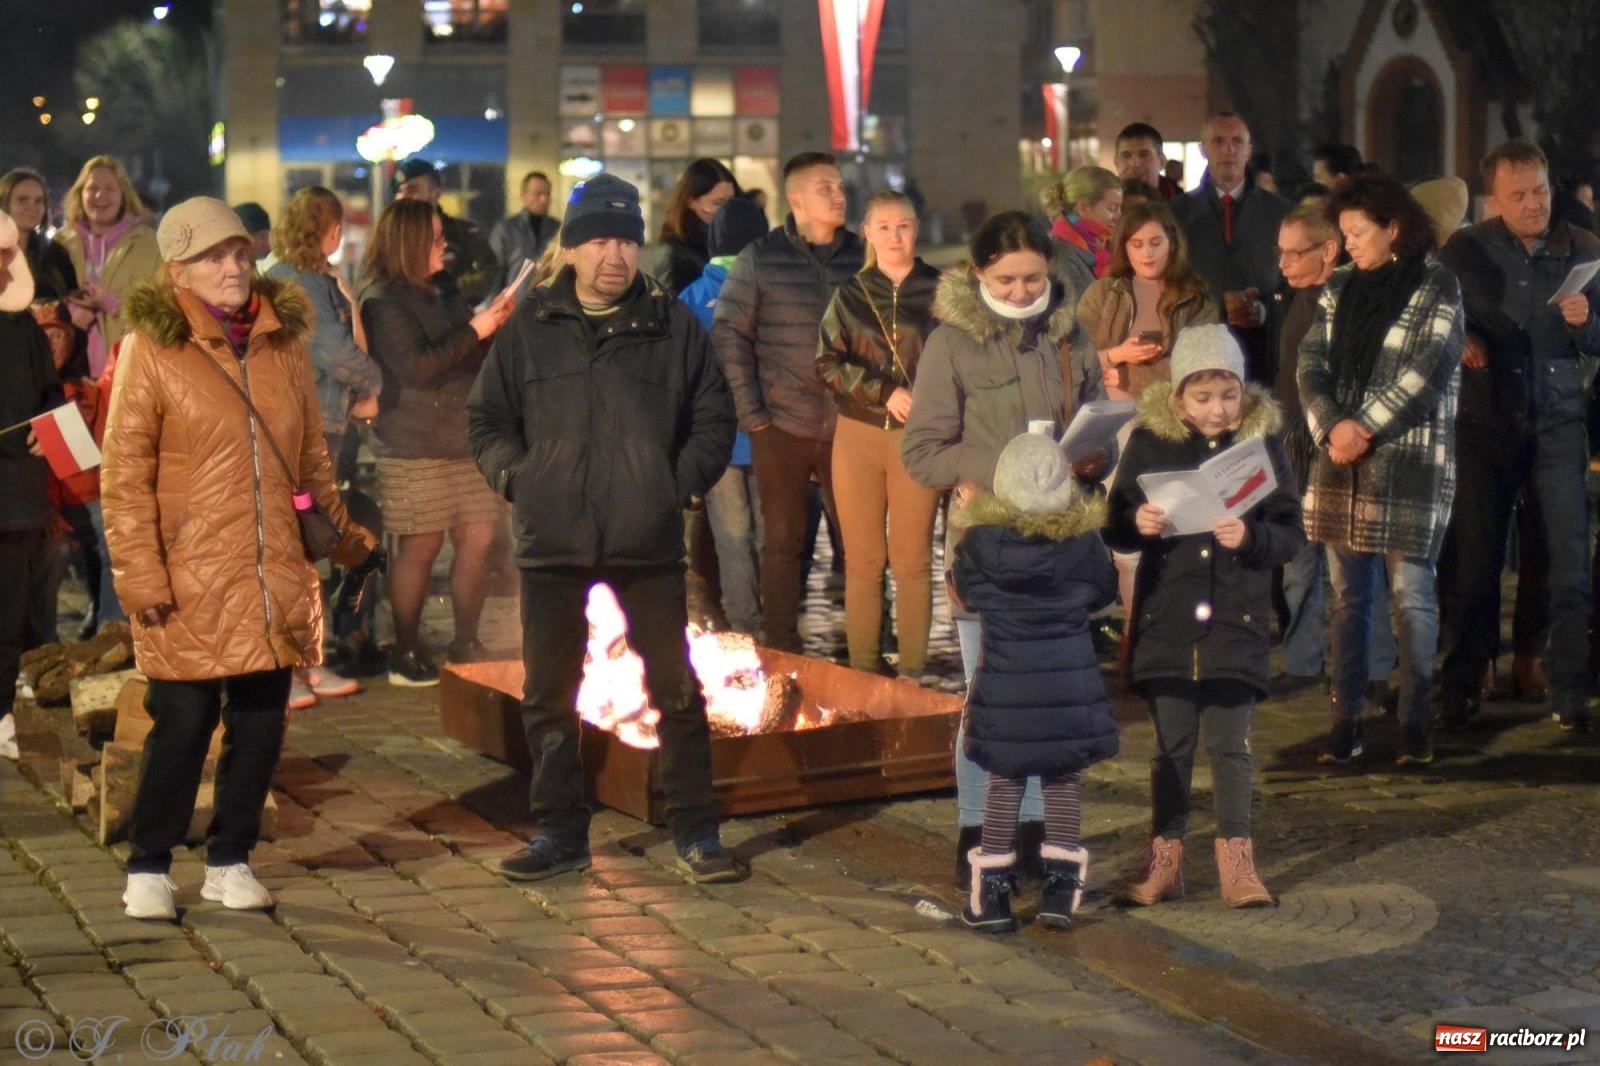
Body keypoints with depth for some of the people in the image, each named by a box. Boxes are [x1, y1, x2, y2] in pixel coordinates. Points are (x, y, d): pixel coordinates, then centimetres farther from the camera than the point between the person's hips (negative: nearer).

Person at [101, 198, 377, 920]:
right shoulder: (153, 347, -5)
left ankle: (230, 861, 22)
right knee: (183, 723, -3)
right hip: (190, 582, -5)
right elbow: (124, 472, -7)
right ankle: (148, 869, 13)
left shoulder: (283, 339, 10)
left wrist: (343, 531, 18)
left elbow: (311, 453, 19)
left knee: (261, 723, 7)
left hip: (275, 575, 5)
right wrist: (141, 575, -12)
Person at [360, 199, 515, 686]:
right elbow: (416, 367, -19)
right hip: (415, 446, -7)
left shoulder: (445, 295, 16)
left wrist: (496, 322, 5)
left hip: (464, 439, 7)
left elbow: (476, 360, 24)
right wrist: (475, 331, -17)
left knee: (477, 538, 2)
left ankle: (466, 643, 13)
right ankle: (406, 654, 9)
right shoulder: (385, 302, -8)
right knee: (420, 547, -2)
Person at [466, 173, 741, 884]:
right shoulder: (530, 330, 5)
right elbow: (486, 418, 15)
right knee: (548, 694, 8)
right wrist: (514, 477, 0)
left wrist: (683, 481, -1)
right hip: (552, 544, 1)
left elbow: (714, 418, 11)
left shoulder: (673, 326, 3)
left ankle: (694, 832, 12)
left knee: (677, 690, 2)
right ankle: (560, 832, 21)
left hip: (650, 545, -1)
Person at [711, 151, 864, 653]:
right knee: (782, 537, 7)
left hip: (847, 423, 1)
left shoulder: (860, 255, 4)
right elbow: (728, 335, -1)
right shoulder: (761, 259, -1)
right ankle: (780, 646, 16)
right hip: (782, 425, -1)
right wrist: (750, 411, -5)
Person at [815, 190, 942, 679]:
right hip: (858, 435, 2)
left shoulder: (939, 289, 4)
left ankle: (912, 672, 4)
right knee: (862, 559, 3)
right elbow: (827, 363, 2)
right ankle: (862, 670, 7)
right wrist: (886, 393, -11)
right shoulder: (849, 295, 9)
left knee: (912, 558, -1)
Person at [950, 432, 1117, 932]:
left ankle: (991, 892, 13)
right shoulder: (1083, 542, -9)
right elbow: (1105, 590, 8)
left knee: (1004, 780, 10)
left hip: (1004, 679, 0)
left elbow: (966, 594, 7)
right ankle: (1060, 886, 11)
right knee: (1065, 779, 11)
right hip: (1070, 679, 0)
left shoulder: (979, 541, -10)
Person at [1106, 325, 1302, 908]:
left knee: (1229, 745, 4)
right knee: (1171, 746, 9)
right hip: (1166, 620, 1)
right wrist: (1138, 523, -18)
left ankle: (1236, 859, 14)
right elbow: (1115, 528, 4)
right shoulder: (1149, 442, 0)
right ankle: (1164, 859, 19)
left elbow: (1292, 534, -1)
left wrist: (1251, 537, -21)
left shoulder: (1262, 443, -1)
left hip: (1236, 623, -1)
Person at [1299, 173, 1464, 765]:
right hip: (1341, 459, 5)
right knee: (1348, 593, 7)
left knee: (1411, 593, -3)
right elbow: (1312, 362, 6)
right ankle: (1346, 717, 11)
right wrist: (1332, 427, -10)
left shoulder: (1436, 287, -4)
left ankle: (1416, 720, 4)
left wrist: (1363, 427, -14)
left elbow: (1423, 372, -12)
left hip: (1409, 459, -5)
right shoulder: (1340, 289, 13)